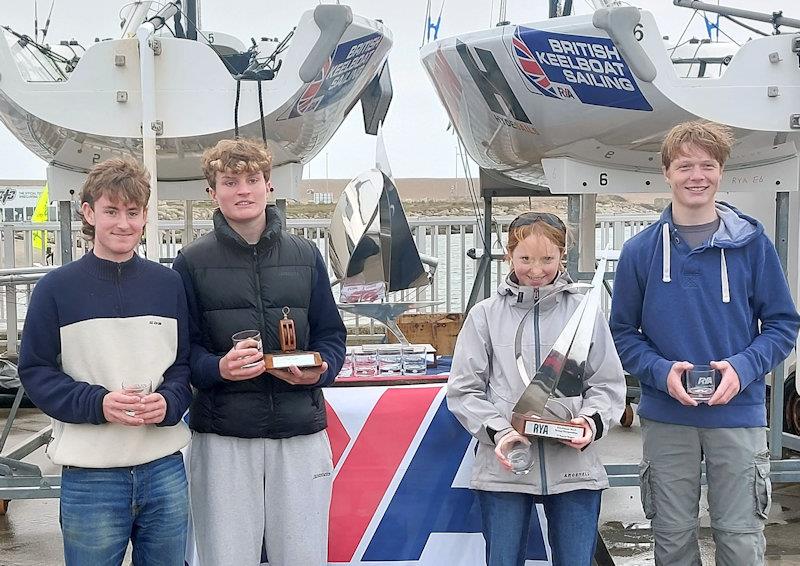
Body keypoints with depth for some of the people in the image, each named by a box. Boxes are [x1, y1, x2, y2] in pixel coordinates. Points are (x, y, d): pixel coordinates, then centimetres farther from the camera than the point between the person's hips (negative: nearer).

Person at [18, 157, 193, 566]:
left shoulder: (168, 283, 6)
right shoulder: (57, 288, -2)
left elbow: (185, 362, 10)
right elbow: (35, 371, -2)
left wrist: (168, 401, -11)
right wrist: (97, 403, -17)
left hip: (165, 469, 3)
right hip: (89, 475, -2)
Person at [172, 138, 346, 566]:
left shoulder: (305, 256, 9)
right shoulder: (193, 262, 2)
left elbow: (330, 334, 11)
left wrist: (320, 369, -10)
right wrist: (217, 368, -20)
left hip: (301, 433, 2)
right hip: (222, 437, -2)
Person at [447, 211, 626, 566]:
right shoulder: (485, 315, 4)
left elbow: (608, 385, 8)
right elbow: (464, 390, 3)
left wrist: (591, 421, -12)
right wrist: (497, 432, -13)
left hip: (574, 467, 1)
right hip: (502, 466, 0)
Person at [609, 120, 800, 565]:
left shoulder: (752, 242, -1)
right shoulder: (641, 250, 1)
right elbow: (623, 332, 4)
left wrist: (743, 368, -14)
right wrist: (661, 372, -13)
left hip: (738, 413, -1)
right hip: (665, 417, 1)